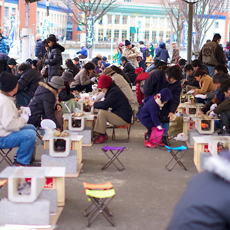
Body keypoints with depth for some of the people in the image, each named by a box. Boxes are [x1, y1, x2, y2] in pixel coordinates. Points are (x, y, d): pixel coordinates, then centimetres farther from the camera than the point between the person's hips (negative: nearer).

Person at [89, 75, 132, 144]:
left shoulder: (114, 92, -18)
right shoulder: (113, 90, 14)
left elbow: (105, 104, -28)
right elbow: (106, 104, 18)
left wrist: (94, 104, -12)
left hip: (124, 119, -11)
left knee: (102, 113, -21)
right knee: (101, 111, 13)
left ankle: (103, 135, -11)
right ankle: (103, 134, 11)